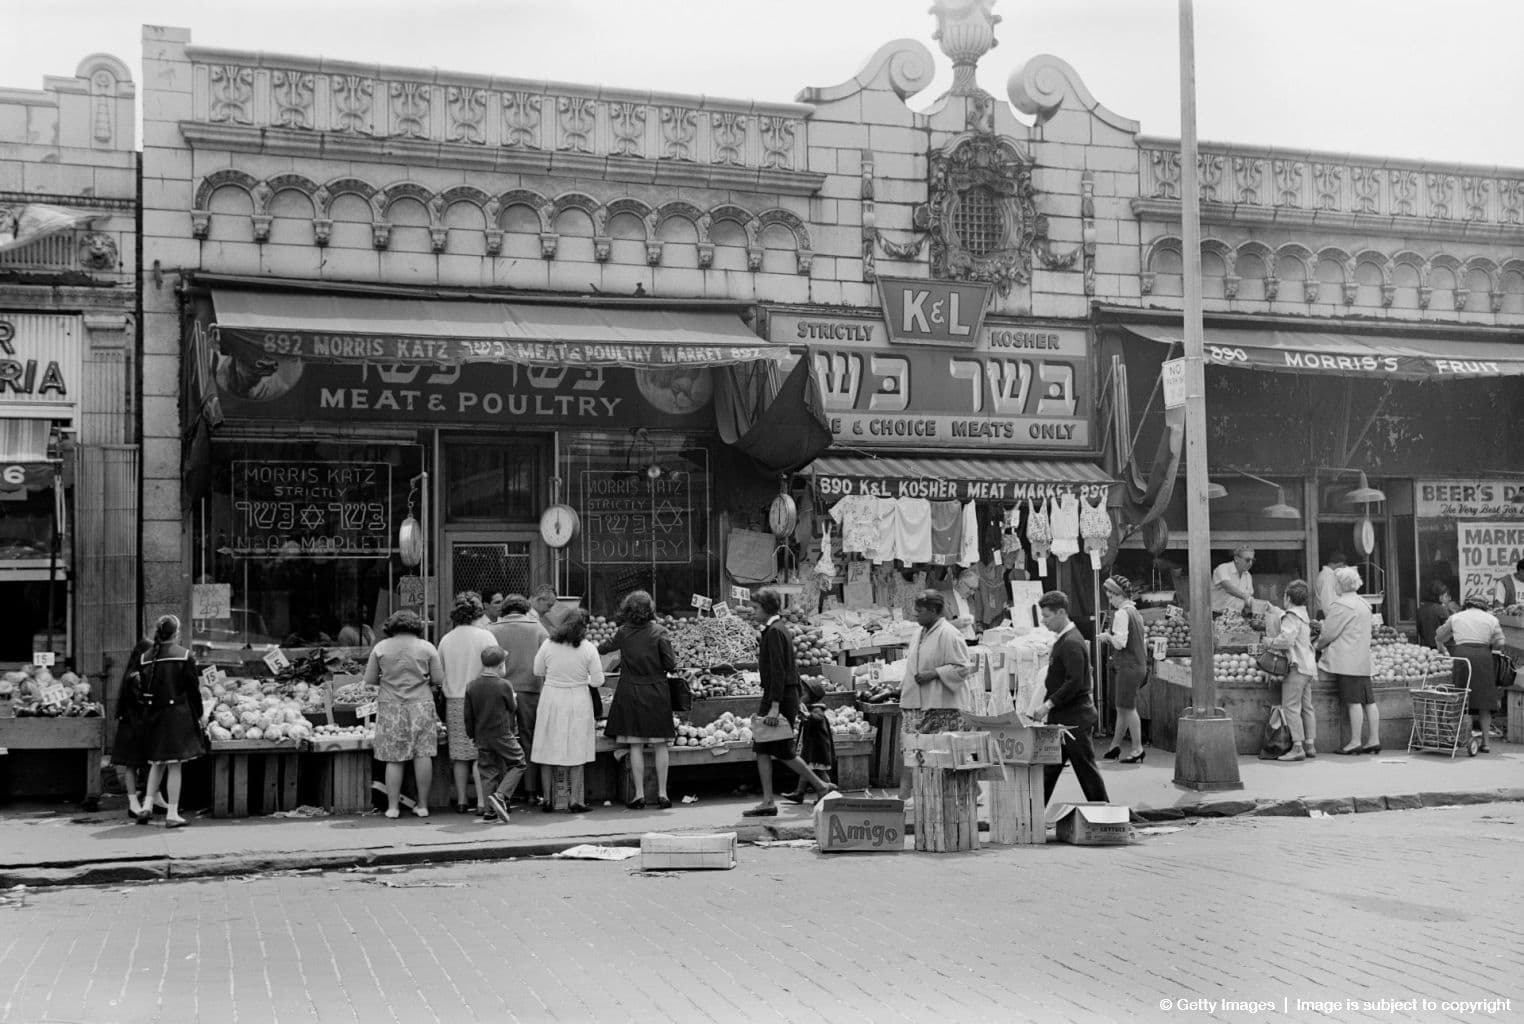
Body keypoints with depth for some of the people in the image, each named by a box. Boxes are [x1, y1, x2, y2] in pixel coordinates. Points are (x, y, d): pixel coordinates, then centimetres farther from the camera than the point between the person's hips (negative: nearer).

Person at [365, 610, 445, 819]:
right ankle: (423, 805, 7)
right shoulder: (427, 647, 0)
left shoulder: (380, 647, 1)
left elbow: (369, 680, 4)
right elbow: (440, 678, 1)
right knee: (423, 755, 3)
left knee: (394, 759, 4)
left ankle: (392, 807, 5)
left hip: (390, 707, 0)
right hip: (421, 705, 0)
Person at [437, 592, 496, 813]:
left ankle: (461, 800, 16)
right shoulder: (485, 637, -7)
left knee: (460, 754, 10)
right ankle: (483, 801, -4)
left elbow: (438, 677, 8)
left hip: (453, 702, 4)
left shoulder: (446, 639, 5)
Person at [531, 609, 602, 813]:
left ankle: (548, 799, 15)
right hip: (578, 702, -1)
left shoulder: (548, 645, -4)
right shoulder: (588, 649, -9)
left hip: (550, 699, 2)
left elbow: (538, 673, 9)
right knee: (575, 752, 6)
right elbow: (598, 681, -7)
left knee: (549, 751, 11)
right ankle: (576, 801, 7)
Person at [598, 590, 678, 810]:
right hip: (656, 691, -1)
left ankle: (639, 794, 5)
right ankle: (662, 793, 9)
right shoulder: (657, 633, -8)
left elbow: (605, 648, 17)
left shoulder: (623, 633, -2)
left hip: (630, 693, 1)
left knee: (636, 746, 5)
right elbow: (671, 666, -9)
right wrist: (674, 661, 14)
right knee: (660, 746, 7)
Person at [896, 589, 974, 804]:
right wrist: (901, 688, 17)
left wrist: (934, 673, -18)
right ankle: (904, 796, 3)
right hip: (915, 702, 8)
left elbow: (962, 668, -14)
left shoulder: (948, 635, -10)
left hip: (941, 705, -8)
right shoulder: (919, 635, 16)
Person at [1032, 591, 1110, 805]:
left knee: (1085, 768, -1)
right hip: (1061, 717, 10)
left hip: (1074, 718, -10)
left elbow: (1075, 682, -25)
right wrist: (1048, 706, 15)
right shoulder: (1063, 640, 13)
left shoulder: (1071, 643, -18)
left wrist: (1049, 704, -22)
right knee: (1048, 769, 11)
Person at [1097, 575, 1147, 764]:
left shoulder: (1121, 614, -15)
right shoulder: (1136, 613, 14)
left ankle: (1138, 749, 0)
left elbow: (1120, 642, -22)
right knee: (1122, 707, 15)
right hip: (1139, 665, 9)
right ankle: (1115, 746, 22)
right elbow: (1143, 640, 19)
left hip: (1127, 666, -9)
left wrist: (1108, 636, -3)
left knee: (1128, 707, -3)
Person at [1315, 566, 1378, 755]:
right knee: (1368, 700, 7)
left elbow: (1329, 633, -9)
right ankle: (1374, 739, 8)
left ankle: (1355, 741, -6)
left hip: (1347, 661, -9)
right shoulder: (1363, 603, 17)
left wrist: (1318, 646, 8)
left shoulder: (1341, 605, -11)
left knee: (1353, 701, -8)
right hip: (1363, 660, 9)